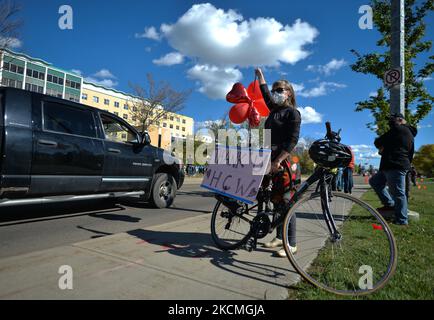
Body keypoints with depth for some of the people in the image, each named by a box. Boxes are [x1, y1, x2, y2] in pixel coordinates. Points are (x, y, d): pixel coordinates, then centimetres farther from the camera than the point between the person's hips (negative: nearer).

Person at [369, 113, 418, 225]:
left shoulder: (398, 129, -7)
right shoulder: (410, 133, 24)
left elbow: (378, 142, -6)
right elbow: (410, 154, 25)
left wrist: (381, 147, 15)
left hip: (395, 166, -11)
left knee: (398, 193, -6)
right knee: (374, 181, 17)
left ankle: (402, 220, 0)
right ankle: (390, 204, 15)